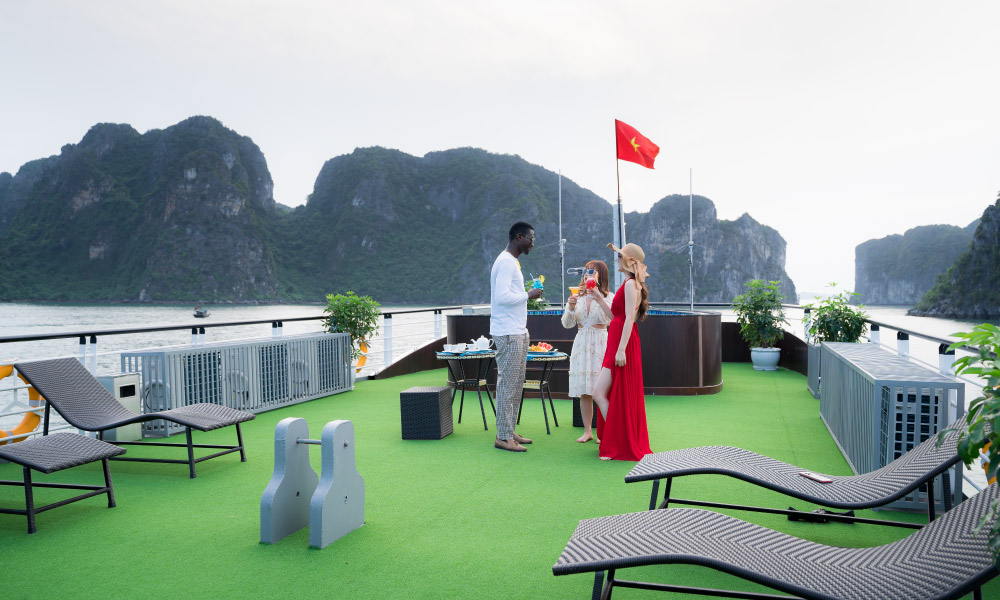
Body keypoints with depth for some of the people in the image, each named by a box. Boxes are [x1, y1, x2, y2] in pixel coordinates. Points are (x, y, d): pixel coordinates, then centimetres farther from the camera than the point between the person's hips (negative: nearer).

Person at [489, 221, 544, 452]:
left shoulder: (511, 261, 19)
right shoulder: (506, 262, -14)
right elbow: (502, 297, -23)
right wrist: (528, 295, -13)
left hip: (517, 332, 10)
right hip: (508, 334, -10)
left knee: (516, 384, 12)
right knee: (507, 383, -7)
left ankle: (509, 431, 19)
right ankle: (503, 437, -2)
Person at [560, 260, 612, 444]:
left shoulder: (608, 296, 1)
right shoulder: (577, 296, 10)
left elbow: (607, 318, -17)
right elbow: (567, 324, 5)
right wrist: (571, 307, -14)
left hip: (601, 344, -3)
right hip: (581, 344, 3)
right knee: (584, 392, 5)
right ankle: (587, 431, 14)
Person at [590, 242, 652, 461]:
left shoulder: (631, 284, -12)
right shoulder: (629, 284, 19)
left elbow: (629, 318, -20)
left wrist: (621, 349, -25)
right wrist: (598, 298, 19)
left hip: (623, 345, -10)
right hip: (616, 344, 10)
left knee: (599, 394, -9)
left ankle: (618, 445, -3)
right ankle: (616, 442, 21)